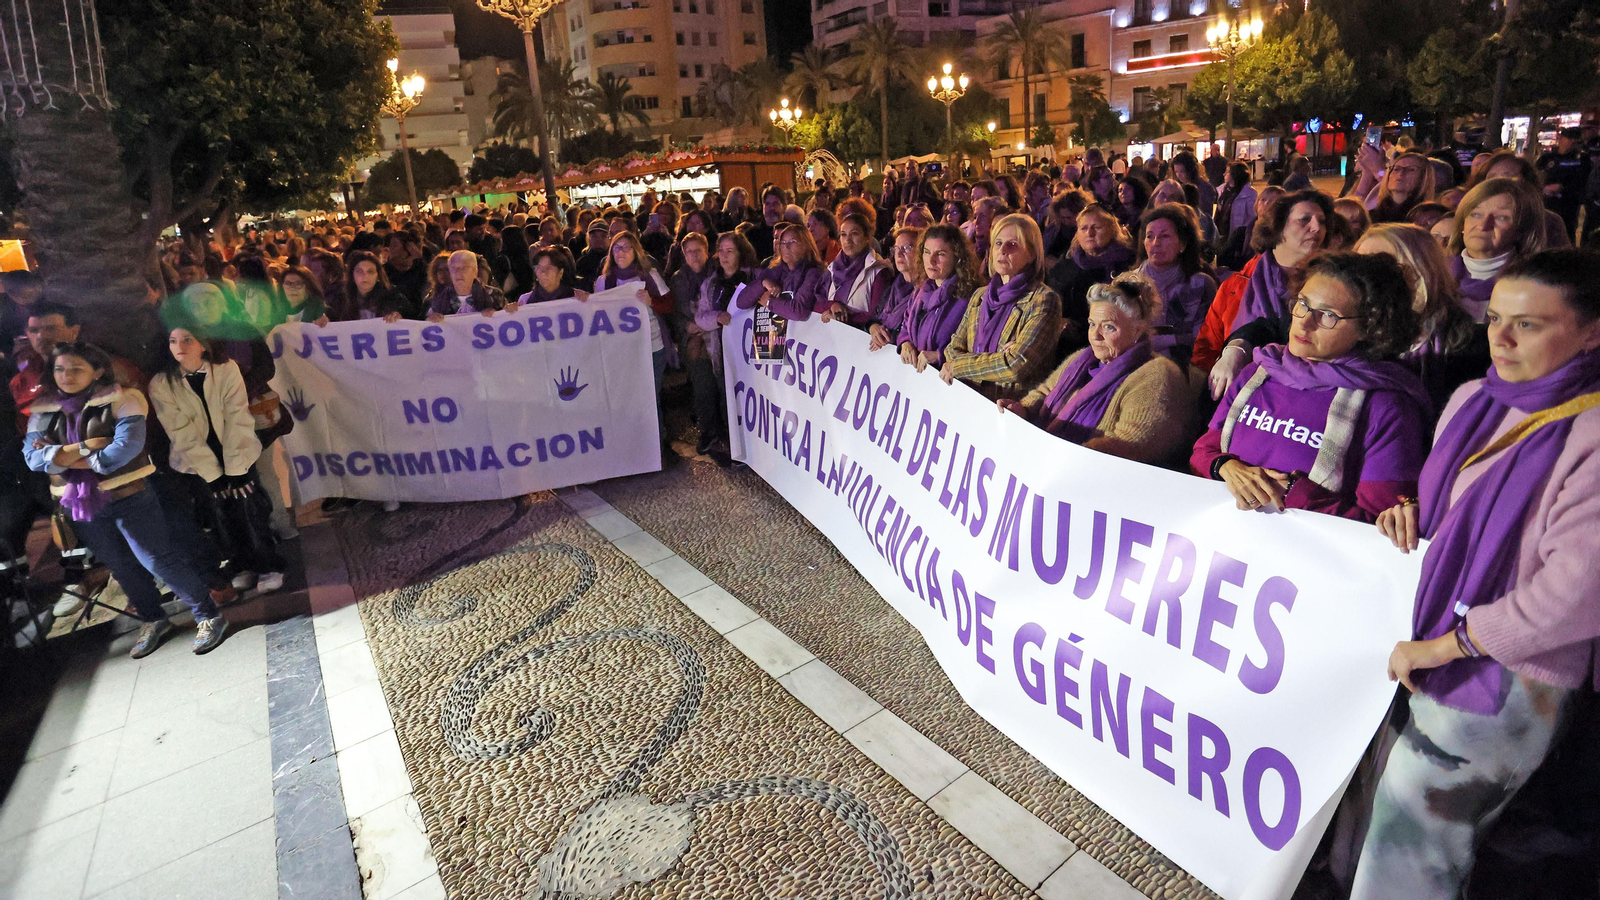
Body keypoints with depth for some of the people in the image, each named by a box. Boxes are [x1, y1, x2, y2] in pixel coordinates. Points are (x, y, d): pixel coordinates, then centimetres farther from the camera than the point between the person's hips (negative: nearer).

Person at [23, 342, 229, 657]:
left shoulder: (119, 400, -11)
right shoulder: (43, 411, 5)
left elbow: (127, 445, -23)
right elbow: (33, 456, -7)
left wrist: (63, 458, -13)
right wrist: (86, 446, -20)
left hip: (129, 496, -6)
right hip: (82, 504, 6)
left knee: (159, 560, -5)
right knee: (122, 567, 17)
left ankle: (208, 617, 6)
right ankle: (152, 620, 33)